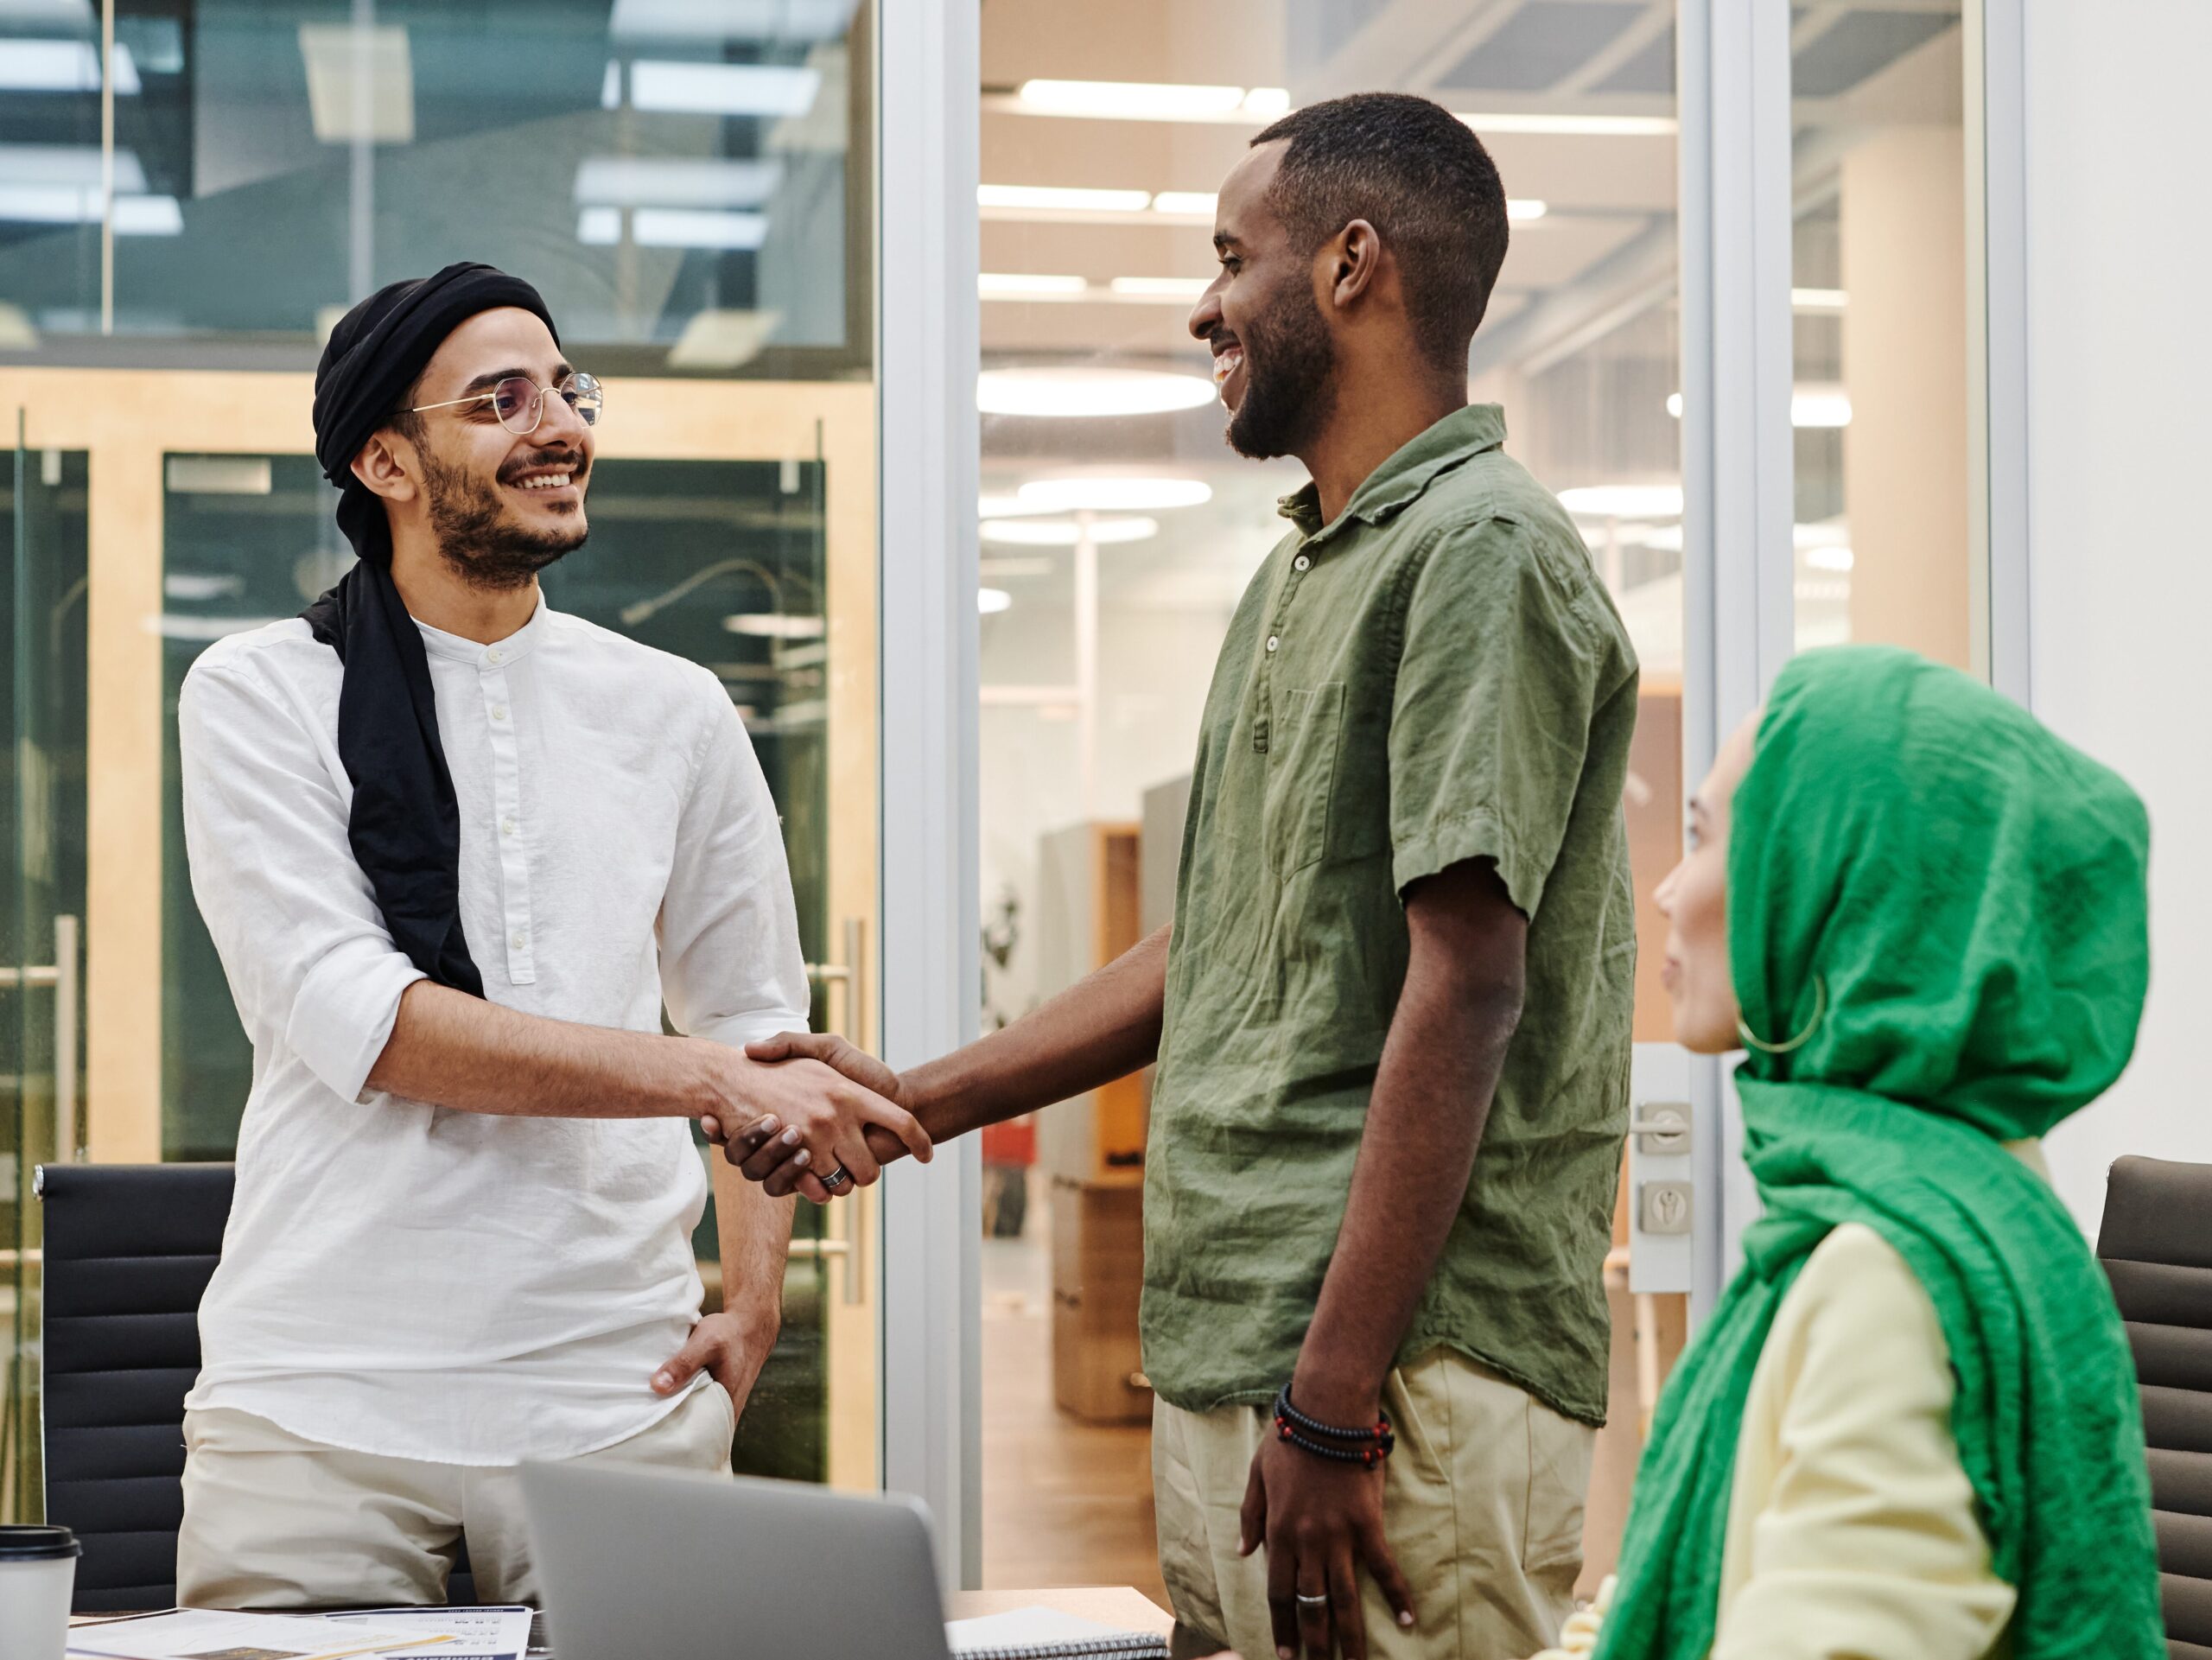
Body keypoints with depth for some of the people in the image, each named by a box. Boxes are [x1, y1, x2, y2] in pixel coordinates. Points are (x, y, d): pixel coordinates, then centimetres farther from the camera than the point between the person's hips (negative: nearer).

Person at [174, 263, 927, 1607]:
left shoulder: (674, 713, 12)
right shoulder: (262, 694, 1)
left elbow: (752, 1012, 20)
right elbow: (356, 1018, -11)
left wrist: (756, 1299, 5)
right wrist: (712, 1076, -16)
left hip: (620, 1395, 3)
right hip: (324, 1397, -2)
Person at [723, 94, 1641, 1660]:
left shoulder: (1478, 550, -11)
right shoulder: (1299, 574, 20)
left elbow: (1464, 991, -18)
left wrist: (1331, 1403, -21)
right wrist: (912, 1102, 19)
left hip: (1404, 1368, -9)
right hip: (1229, 1360, 9)